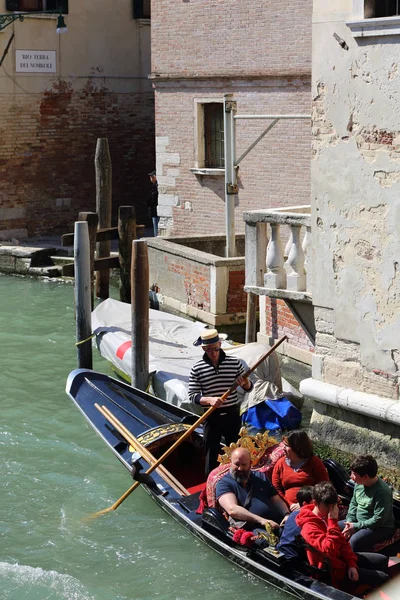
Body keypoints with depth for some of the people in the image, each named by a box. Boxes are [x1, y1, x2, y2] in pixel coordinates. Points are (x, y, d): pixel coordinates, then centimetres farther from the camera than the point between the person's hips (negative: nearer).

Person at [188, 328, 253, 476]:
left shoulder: (235, 363, -2)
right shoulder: (197, 368, -6)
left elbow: (249, 388, 5)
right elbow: (192, 396, -6)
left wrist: (246, 383, -19)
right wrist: (209, 400, -24)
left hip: (232, 415, 1)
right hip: (211, 417, -1)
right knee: (211, 453, 5)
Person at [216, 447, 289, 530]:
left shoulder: (261, 477, 25)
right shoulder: (224, 483, 7)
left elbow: (278, 502, 21)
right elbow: (232, 509, -10)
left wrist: (287, 515, -3)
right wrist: (261, 520, -21)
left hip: (276, 524, 5)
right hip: (250, 529, -5)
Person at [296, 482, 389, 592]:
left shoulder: (326, 517, -2)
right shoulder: (309, 527, -29)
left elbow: (342, 541, 5)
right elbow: (330, 549, -41)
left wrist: (351, 563, -8)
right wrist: (333, 521, -36)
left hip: (342, 557, 9)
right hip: (335, 571, -9)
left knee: (382, 560, 15)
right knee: (382, 578, -6)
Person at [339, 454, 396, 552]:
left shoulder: (382, 491, -27)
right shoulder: (359, 483, -4)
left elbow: (378, 520, -25)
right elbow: (354, 503, 12)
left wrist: (356, 527, -21)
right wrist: (349, 521, -4)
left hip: (381, 528, -9)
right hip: (359, 522, 9)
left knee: (355, 540, -33)